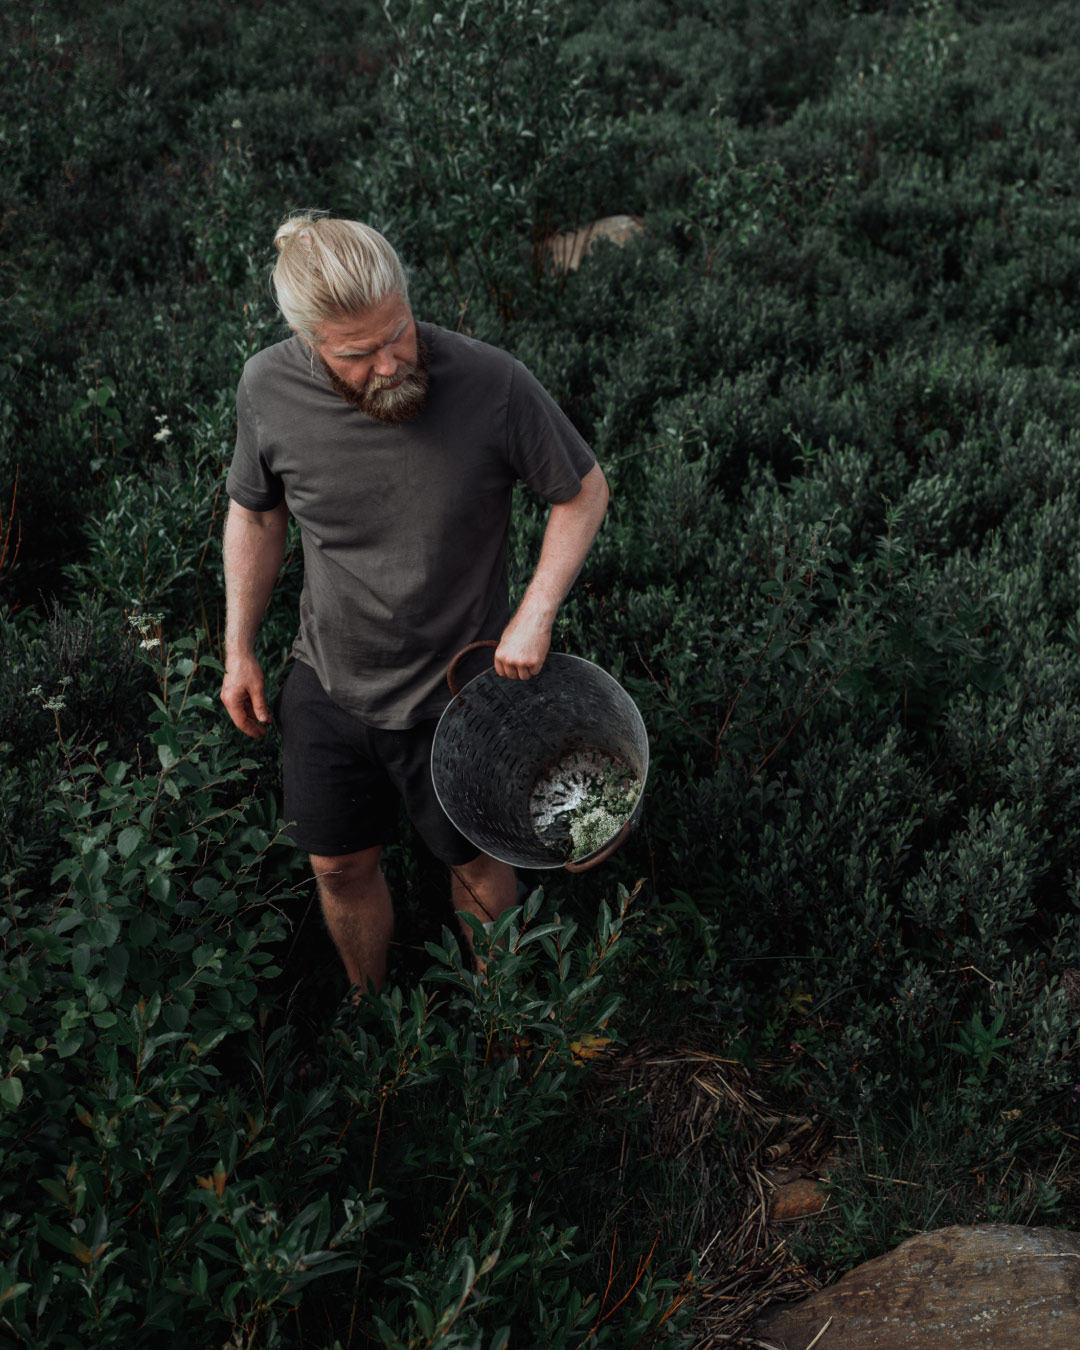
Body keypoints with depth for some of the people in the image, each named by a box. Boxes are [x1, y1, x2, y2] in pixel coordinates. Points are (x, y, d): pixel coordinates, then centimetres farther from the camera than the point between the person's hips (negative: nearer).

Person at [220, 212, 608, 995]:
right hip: (328, 684, 3)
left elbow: (584, 493, -9)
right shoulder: (268, 389, -15)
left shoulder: (492, 385, -24)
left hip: (455, 689, -2)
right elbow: (256, 515, 3)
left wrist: (535, 616, -18)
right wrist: (239, 652, 7)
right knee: (341, 869, 17)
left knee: (476, 866, 16)